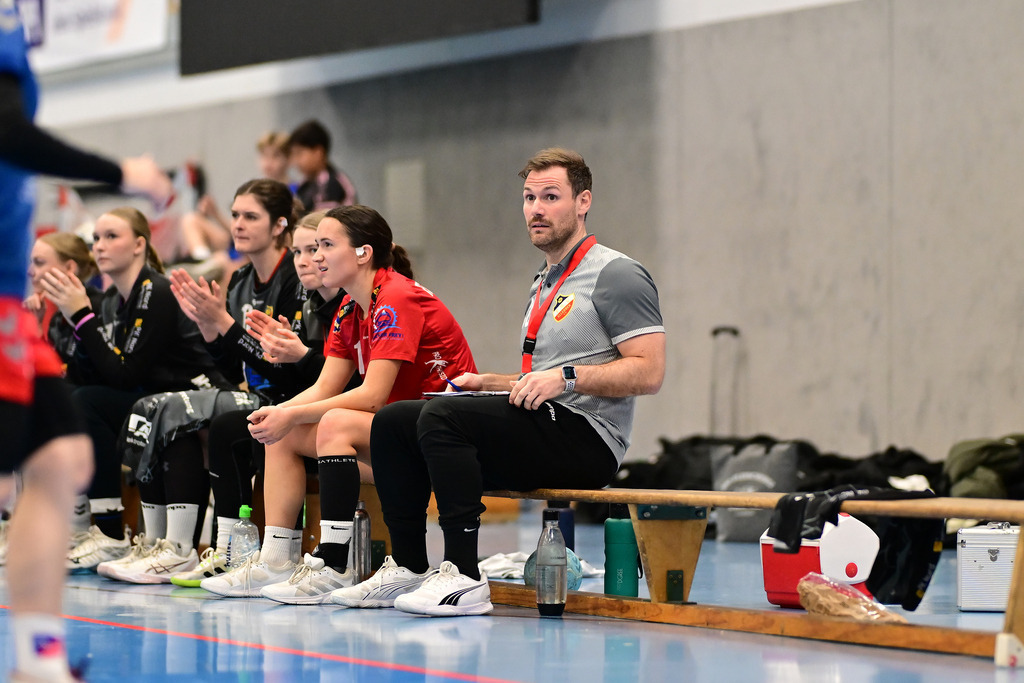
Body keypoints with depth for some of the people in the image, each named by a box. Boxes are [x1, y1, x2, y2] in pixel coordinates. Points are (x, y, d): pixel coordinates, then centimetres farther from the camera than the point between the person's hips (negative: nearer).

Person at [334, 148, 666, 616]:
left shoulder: (616, 274, -4)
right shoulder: (543, 285, 24)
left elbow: (648, 373, -13)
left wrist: (567, 377, -21)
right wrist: (488, 383, 13)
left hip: (586, 439, -9)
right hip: (540, 434, 9)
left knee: (442, 416, -29)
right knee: (392, 422, 2)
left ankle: (464, 579, -30)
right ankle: (409, 568, 2)